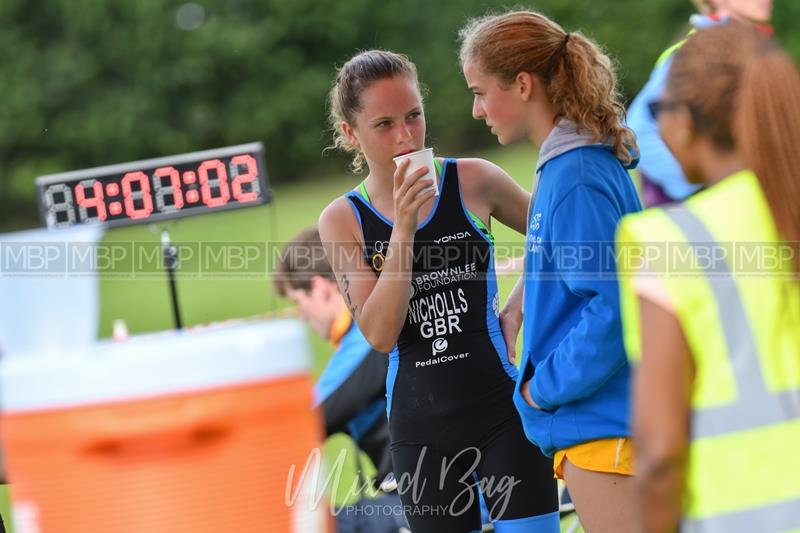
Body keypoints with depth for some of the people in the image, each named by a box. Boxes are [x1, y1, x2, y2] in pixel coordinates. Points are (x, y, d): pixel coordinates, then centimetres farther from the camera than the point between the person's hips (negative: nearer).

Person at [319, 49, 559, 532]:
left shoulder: (473, 182, -3)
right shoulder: (342, 220, -1)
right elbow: (380, 335, -12)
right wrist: (403, 227, -17)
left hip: (502, 406, -2)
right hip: (421, 424, 2)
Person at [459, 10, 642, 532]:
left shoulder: (577, 179, -18)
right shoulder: (565, 166, 12)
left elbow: (612, 305, -23)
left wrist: (545, 386, -15)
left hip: (602, 425, -10)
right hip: (594, 421, 10)